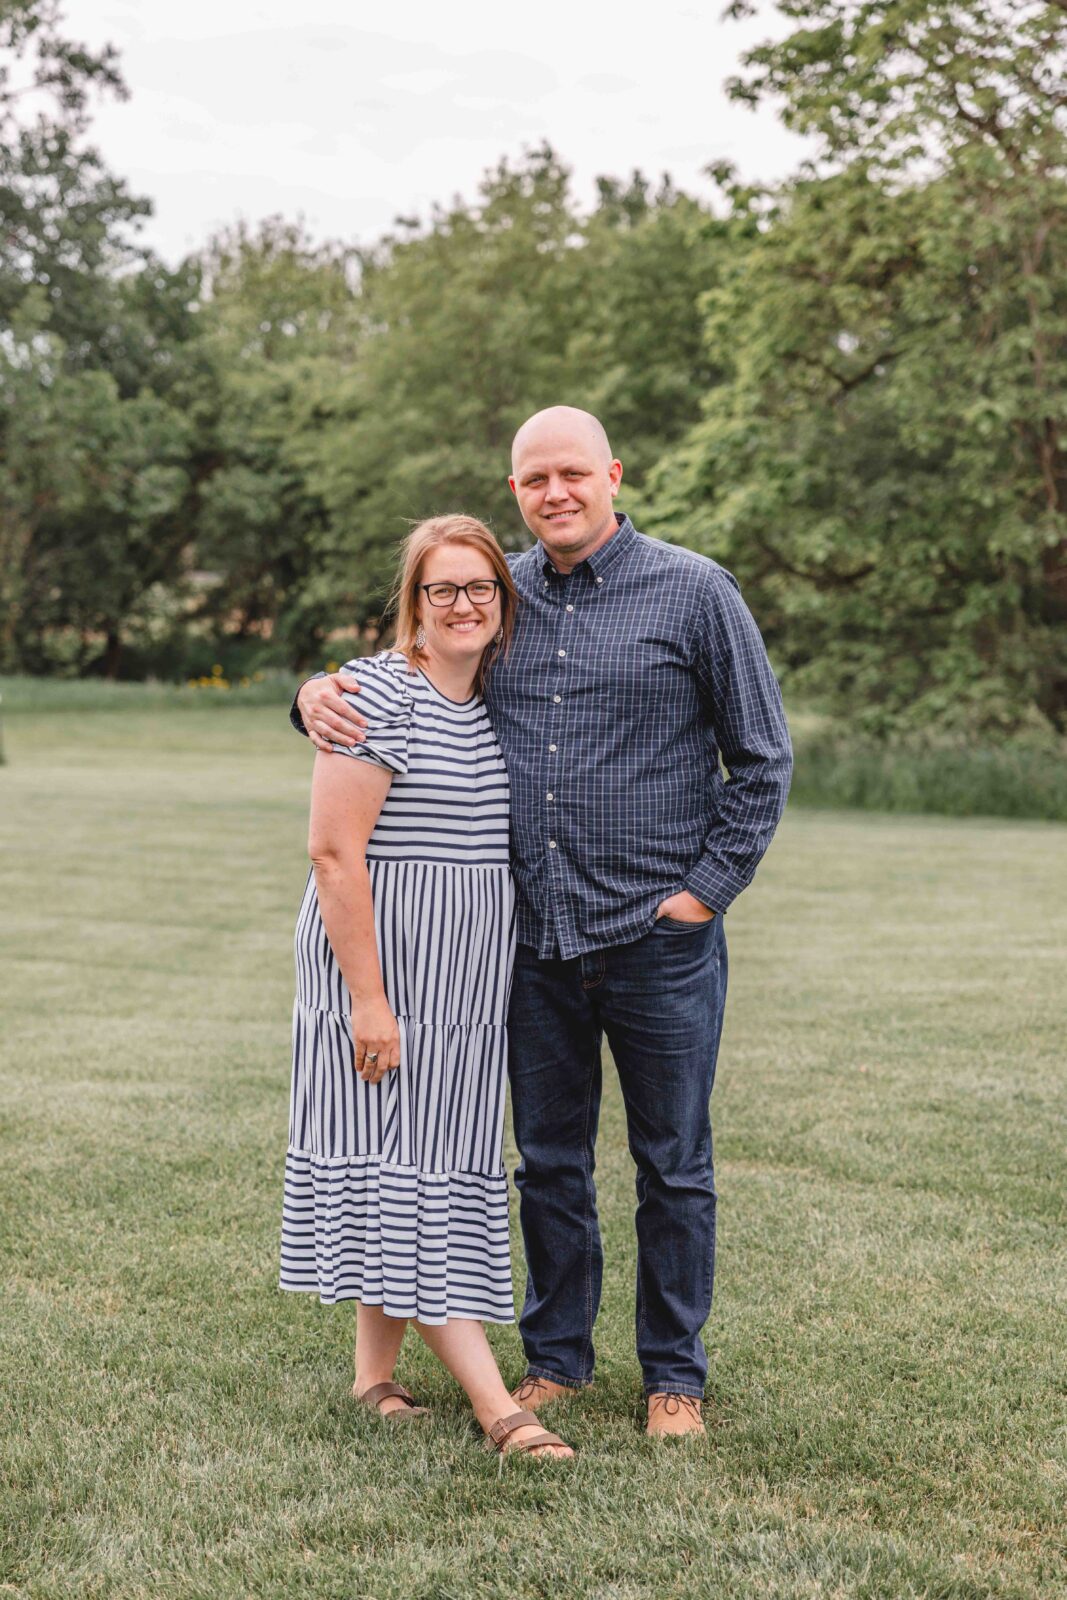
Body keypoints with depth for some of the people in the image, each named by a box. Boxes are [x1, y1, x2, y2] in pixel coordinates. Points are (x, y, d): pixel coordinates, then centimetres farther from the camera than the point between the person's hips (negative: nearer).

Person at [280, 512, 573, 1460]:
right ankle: (495, 1406, -9)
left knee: (431, 1158, 10)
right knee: (406, 1164, -7)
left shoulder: (495, 702, 12)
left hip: (464, 973, 8)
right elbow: (334, 853, -16)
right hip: (384, 957, -8)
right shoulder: (379, 693, -12)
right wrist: (366, 995, -20)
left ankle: (377, 1366, 21)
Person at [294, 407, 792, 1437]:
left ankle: (674, 1373, 21)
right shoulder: (498, 597, 7)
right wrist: (320, 694, -4)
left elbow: (762, 760, 1)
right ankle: (556, 1357, 28)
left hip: (659, 938, -3)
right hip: (536, 941, 3)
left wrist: (707, 889, -6)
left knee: (673, 1167, 7)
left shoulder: (694, 594, -3)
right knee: (548, 1161, 13)